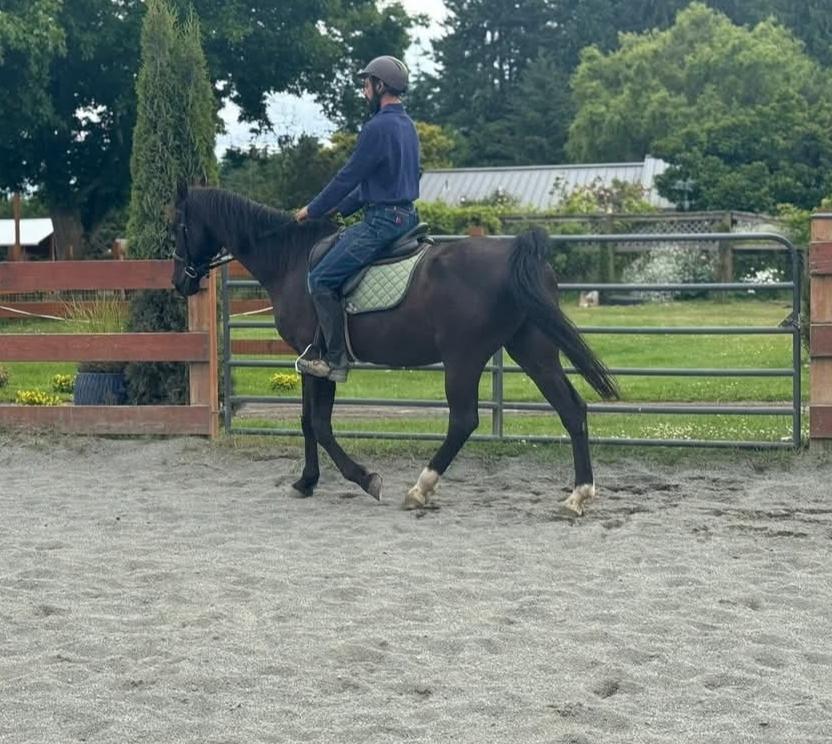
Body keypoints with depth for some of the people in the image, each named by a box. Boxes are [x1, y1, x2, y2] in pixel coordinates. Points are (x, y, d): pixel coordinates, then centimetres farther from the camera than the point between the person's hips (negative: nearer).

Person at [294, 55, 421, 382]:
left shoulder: (378, 128, -17)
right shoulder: (406, 125, 15)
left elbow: (348, 177, -14)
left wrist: (313, 210, -2)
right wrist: (339, 208, 21)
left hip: (383, 221, -11)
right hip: (405, 217, 11)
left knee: (321, 279, -10)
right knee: (335, 241, 28)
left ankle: (336, 359, -11)